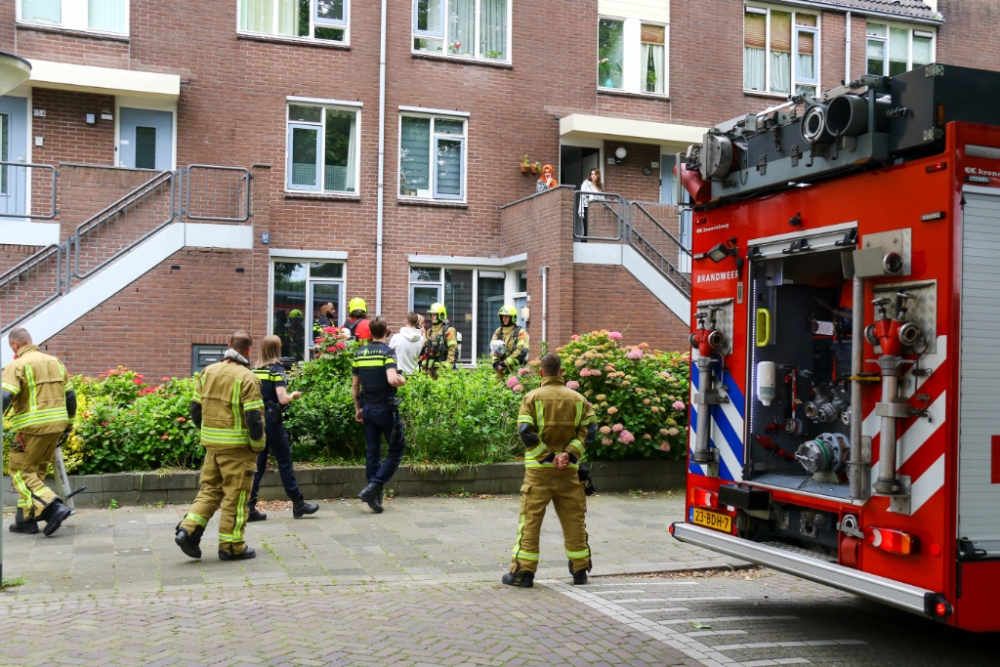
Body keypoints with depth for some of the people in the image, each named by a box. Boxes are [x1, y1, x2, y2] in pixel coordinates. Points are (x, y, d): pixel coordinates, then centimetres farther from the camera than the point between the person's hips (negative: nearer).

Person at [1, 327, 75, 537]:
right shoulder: (55, 362, 14)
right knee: (36, 471, 16)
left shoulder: (18, 365, -8)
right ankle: (25, 520, 18)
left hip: (33, 428, -7)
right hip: (56, 426, 7)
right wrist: (68, 424, 25)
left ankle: (53, 507, -14)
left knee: (20, 471, 1)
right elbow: (70, 396, 17)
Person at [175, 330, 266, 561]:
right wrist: (257, 446, -5)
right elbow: (254, 418, -18)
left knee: (209, 489, 18)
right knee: (235, 496, 4)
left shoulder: (207, 372, 6)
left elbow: (196, 408, 11)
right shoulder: (247, 378, -14)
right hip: (237, 447, -6)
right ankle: (231, 546, 11)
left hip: (211, 444, 6)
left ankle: (188, 530, 5)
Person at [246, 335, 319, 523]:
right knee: (284, 462, 3)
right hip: (271, 421, -6)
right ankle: (298, 504, 12)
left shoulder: (255, 370, 7)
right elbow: (282, 399, -18)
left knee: (258, 463, 9)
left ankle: (249, 507, 7)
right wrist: (293, 396, 1)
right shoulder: (276, 369, -11)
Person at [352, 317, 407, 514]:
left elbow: (355, 385, 11)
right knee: (396, 449, 6)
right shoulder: (387, 352, -12)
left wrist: (358, 408, 20)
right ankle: (373, 488, -6)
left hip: (368, 409, 6)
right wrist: (403, 380, -5)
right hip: (385, 409, -6)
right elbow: (392, 379, -27)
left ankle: (375, 497, 13)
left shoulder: (359, 353, 6)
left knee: (372, 452, 11)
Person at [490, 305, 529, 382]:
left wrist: (505, 363, -16)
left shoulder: (520, 333, -4)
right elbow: (492, 348, 8)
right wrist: (495, 362, -10)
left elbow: (521, 352, -14)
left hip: (515, 370, -5)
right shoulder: (498, 331, 13)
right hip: (500, 371, 5)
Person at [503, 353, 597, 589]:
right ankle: (580, 570, 20)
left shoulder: (532, 397, -3)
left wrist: (548, 456, -12)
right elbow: (589, 430, -3)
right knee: (574, 520, 12)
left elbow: (525, 432, -13)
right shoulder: (578, 399, 6)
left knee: (530, 520, 3)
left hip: (539, 470, -2)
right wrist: (570, 454, -11)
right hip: (569, 471, 3)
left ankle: (522, 572, 2)